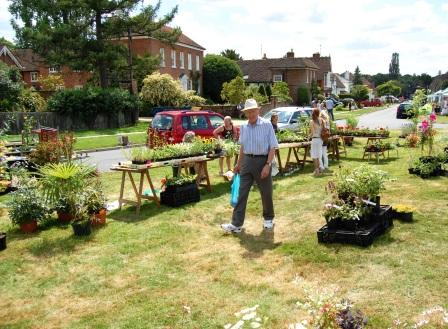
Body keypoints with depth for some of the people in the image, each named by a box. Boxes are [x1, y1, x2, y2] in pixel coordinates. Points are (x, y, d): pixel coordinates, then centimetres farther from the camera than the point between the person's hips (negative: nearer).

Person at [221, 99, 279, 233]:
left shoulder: (266, 125, -9)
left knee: (266, 193, 10)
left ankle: (268, 219, 31)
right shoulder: (243, 127, 7)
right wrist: (238, 164, 21)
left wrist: (268, 165, -18)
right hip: (247, 162, 4)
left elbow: (272, 147, -10)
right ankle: (236, 224, 4)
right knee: (242, 193, 1)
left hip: (262, 161, -4)